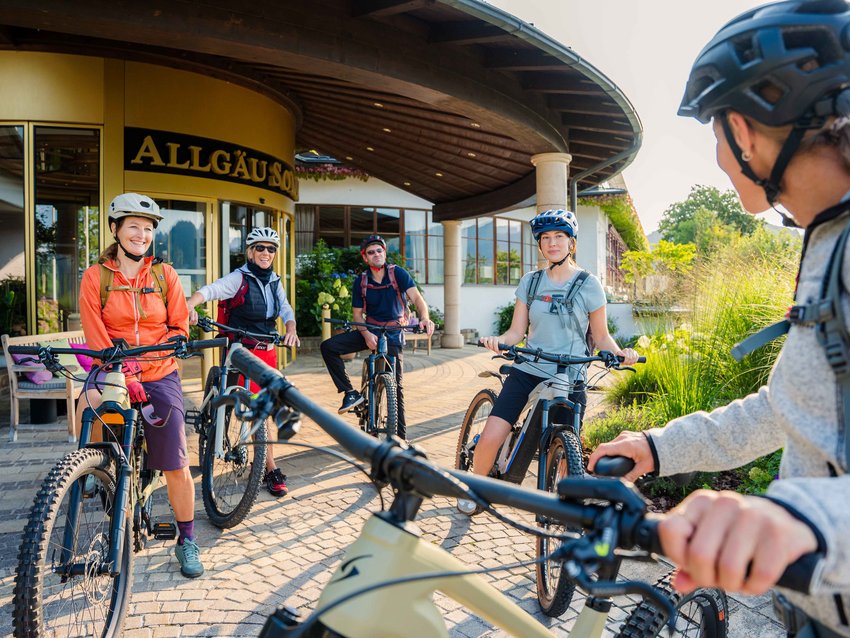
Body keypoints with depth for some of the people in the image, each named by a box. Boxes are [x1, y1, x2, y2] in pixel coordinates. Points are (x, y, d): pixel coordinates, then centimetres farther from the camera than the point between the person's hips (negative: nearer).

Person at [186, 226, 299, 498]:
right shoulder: (239, 278, -8)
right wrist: (189, 304, -43)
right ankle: (271, 470, -1)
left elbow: (285, 309, 1)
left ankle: (263, 463, 25)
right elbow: (210, 290, -22)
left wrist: (291, 329, -21)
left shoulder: (275, 282, 11)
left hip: (268, 351, 6)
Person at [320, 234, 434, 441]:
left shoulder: (398, 273, -10)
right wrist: (366, 334, -21)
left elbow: (416, 297, -23)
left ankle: (401, 436, 8)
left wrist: (424, 318, -44)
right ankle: (350, 393, -8)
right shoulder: (360, 281, -2)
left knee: (395, 385, -4)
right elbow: (357, 313, 0)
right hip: (369, 331, 3)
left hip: (393, 334, -3)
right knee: (328, 347, -17)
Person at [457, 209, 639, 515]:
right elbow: (516, 332, 4)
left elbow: (601, 335, 4)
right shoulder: (530, 282, 6)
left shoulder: (588, 285, -1)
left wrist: (619, 352, -16)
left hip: (569, 380, -1)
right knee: (490, 438, -10)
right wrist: (497, 340, -17)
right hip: (527, 372, 2)